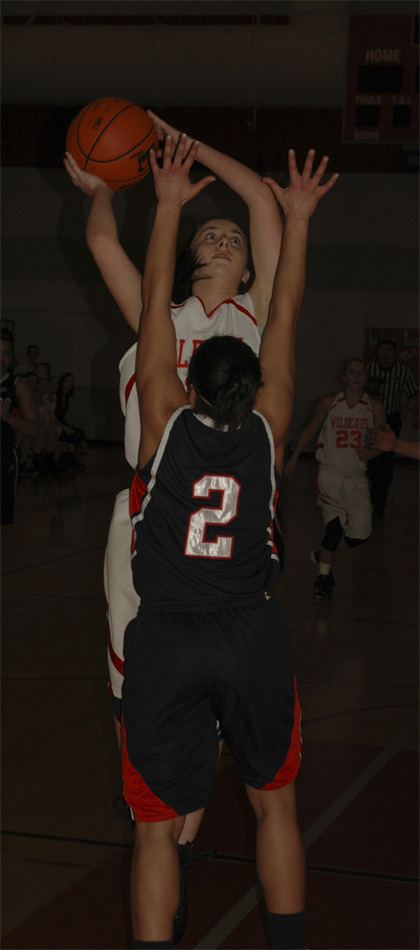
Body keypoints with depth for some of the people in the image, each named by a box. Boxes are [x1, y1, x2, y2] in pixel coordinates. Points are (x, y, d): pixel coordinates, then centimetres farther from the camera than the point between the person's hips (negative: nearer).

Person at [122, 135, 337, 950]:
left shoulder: (167, 423, -3)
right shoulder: (267, 429, 0)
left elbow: (155, 307, 1)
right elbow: (285, 317, 6)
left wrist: (169, 207, 5)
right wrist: (297, 221, 13)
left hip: (165, 643, -1)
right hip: (253, 638, 2)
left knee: (157, 827, 5)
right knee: (275, 805, 17)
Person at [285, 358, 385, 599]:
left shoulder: (375, 408, 2)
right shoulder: (329, 404, 3)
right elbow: (311, 430, 16)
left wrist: (370, 452, -18)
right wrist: (294, 458, 20)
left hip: (357, 476, 2)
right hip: (330, 472, -2)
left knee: (360, 534, -3)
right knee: (336, 525, -16)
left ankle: (322, 555, 27)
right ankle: (323, 576, 4)